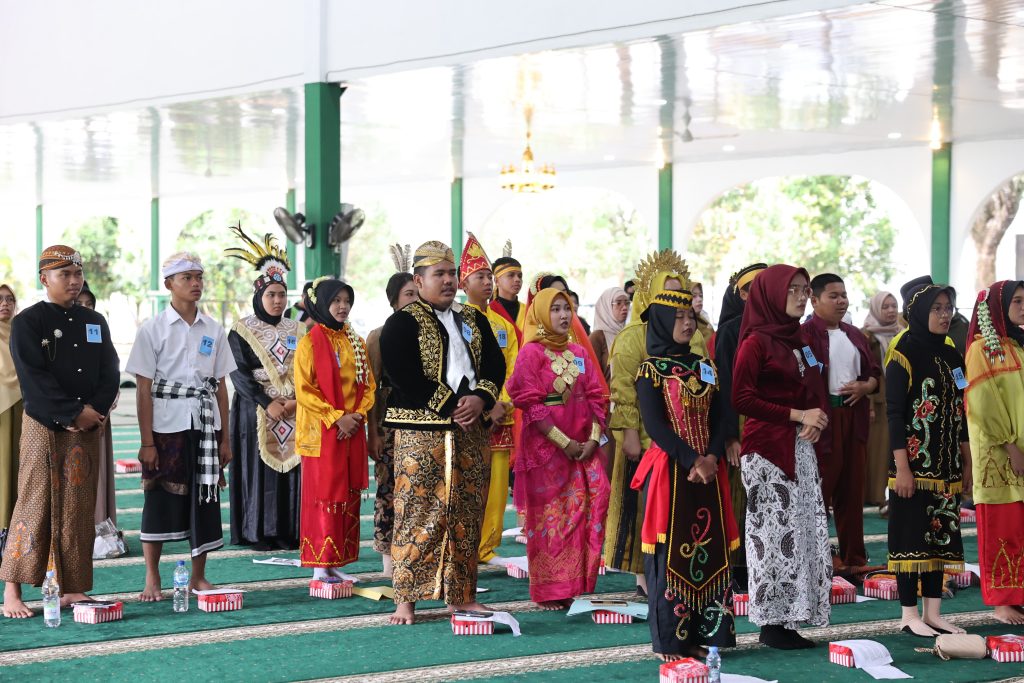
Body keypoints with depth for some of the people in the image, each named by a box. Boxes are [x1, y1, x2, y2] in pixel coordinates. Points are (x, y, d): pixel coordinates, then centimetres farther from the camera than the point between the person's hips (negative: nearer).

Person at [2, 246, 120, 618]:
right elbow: (35, 378, -12)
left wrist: (94, 412, -10)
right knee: (34, 506, -7)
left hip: (87, 426, 5)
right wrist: (74, 413, -16)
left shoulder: (94, 322, 13)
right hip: (43, 427, -5)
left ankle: (73, 588, 11)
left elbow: (110, 374, 7)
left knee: (79, 509, 5)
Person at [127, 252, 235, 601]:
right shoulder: (153, 329, -3)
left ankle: (198, 576, 16)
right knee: (160, 499, -1)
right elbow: (144, 389, -5)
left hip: (204, 425, 3)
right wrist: (147, 442, -9)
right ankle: (152, 579, 10)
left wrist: (225, 437, 7)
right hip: (166, 425, -3)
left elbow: (220, 386, 10)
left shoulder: (213, 330, 8)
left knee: (205, 498, 5)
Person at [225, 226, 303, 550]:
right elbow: (239, 373, -8)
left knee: (290, 466, 1)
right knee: (258, 469, -4)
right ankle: (258, 532, 1)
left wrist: (297, 401, -10)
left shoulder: (296, 331, 12)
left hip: (294, 411, 4)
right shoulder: (242, 330, -1)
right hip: (255, 411, -4)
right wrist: (267, 404, -17)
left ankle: (289, 531, 6)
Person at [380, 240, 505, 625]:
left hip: (470, 431, 6)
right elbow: (404, 377, -13)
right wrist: (451, 405, -16)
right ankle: (406, 598, -2)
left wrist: (481, 399, -11)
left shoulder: (473, 322, 18)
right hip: (420, 431, -5)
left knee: (466, 516, 7)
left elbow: (495, 366, 10)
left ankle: (461, 595, 14)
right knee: (418, 514, -7)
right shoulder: (402, 324, -1)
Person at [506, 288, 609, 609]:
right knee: (548, 517, -2)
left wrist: (594, 438, -5)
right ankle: (547, 591, 5)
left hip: (582, 445, 5)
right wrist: (563, 442, -15)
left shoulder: (579, 353, 13)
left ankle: (573, 585, 7)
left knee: (585, 509, -1)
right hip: (545, 445, -5)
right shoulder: (532, 352, -4)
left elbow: (595, 397, 10)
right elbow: (530, 403, -11)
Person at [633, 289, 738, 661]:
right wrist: (691, 460, -17)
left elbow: (718, 419, 8)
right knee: (671, 552, -4)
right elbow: (654, 424, -12)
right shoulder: (651, 369, -3)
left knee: (707, 549, 4)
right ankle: (668, 639, 1)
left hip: (708, 469, 5)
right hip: (669, 470, -5)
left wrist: (712, 457, -9)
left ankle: (697, 633, 11)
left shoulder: (704, 366, 13)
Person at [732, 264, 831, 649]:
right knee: (775, 532, -5)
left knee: (803, 531, 5)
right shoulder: (756, 342, -8)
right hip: (767, 449, -8)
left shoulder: (795, 340, 14)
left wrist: (816, 420, 0)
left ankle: (788, 619, 10)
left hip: (800, 450, 8)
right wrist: (798, 415, -16)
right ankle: (771, 623, 2)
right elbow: (742, 399, -15)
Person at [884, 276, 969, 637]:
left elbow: (959, 413, 15)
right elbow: (893, 413, -13)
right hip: (914, 463, -7)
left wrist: (966, 463, 13)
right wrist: (901, 467, -17)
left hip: (945, 466, 7)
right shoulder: (903, 355, -9)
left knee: (940, 535, 8)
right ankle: (909, 616, 5)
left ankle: (933, 614, 14)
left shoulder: (952, 356, 11)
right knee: (911, 536, -2)